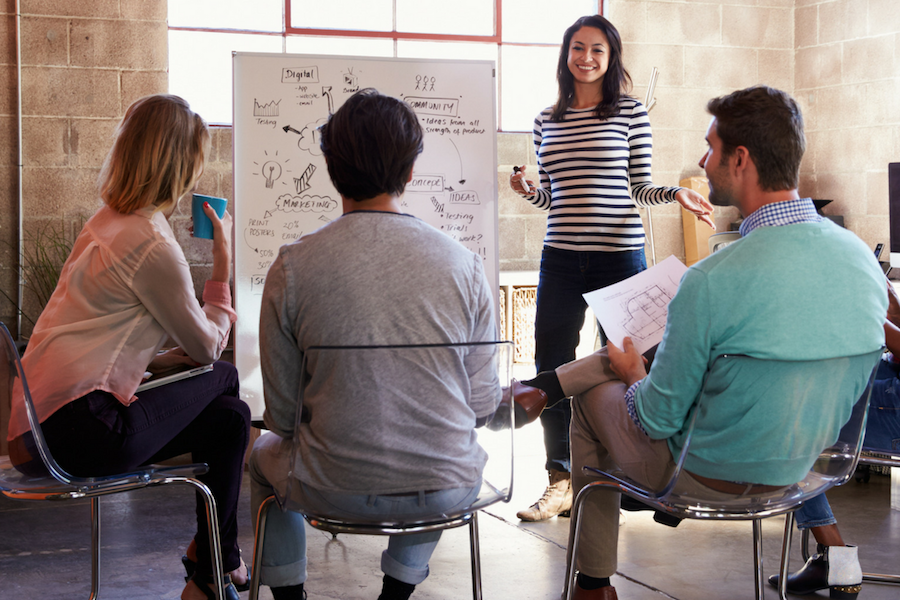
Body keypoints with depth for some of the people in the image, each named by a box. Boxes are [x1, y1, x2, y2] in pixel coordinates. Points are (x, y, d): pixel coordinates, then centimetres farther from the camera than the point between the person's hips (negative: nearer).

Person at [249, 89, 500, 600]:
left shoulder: (292, 266, -11)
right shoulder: (464, 264, -8)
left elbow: (282, 413, -4)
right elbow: (485, 402, -1)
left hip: (336, 491, -1)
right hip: (449, 491, 2)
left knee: (264, 453, 33)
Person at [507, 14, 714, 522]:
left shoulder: (631, 112, 3)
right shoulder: (547, 121, 12)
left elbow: (641, 188, 5)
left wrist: (676, 194, -14)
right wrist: (528, 190, -4)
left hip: (620, 254, -3)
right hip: (561, 258, 3)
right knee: (550, 368, 2)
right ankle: (561, 481, 14)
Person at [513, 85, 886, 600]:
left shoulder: (713, 281, -30)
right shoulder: (865, 258, -10)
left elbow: (658, 418, -20)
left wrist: (634, 375, 4)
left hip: (708, 474, -6)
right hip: (798, 466, 6)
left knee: (597, 393, 23)